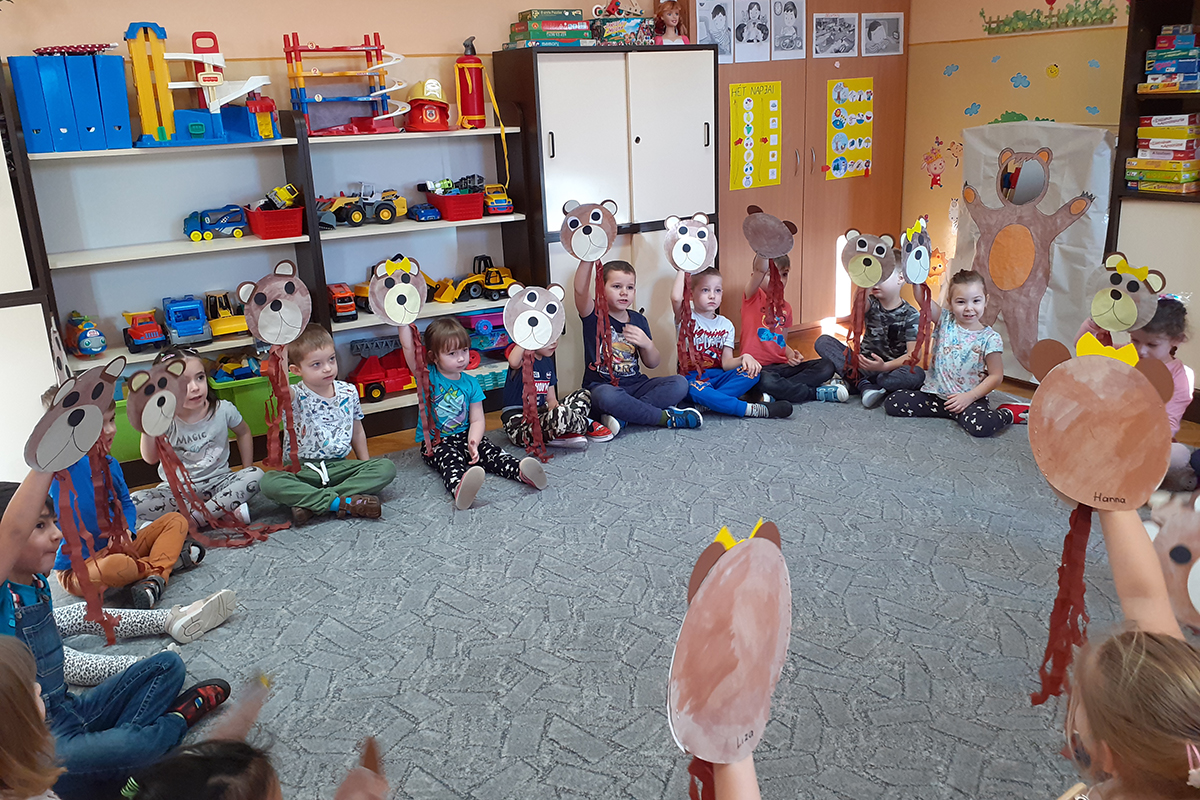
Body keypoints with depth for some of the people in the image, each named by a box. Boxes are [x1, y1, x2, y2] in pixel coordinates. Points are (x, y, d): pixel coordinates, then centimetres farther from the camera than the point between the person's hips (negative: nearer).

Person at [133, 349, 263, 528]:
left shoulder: (223, 410, -8)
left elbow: (244, 433, 11)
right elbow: (150, 458, -17)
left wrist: (247, 470, 6)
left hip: (218, 480, 0)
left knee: (256, 475, -28)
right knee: (135, 503, -28)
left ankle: (192, 520, -26)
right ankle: (224, 510, -25)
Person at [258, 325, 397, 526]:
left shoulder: (348, 393, 3)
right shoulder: (295, 397, -9)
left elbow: (357, 431, 16)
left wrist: (366, 467, 11)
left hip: (340, 466, 3)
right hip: (301, 469, -3)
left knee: (387, 468, -19)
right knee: (269, 483, -33)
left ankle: (312, 503, -26)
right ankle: (343, 502, -31)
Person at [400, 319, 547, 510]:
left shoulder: (471, 384, 3)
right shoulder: (428, 376, -3)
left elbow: (477, 420, -1)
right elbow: (408, 346, -14)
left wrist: (473, 443, -20)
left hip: (463, 436, 4)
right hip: (433, 442, -4)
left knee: (489, 451, -23)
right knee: (450, 458, -34)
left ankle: (521, 470, -48)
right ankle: (459, 487, -66)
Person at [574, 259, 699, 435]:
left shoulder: (638, 320, 12)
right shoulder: (594, 315, -2)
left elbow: (653, 364, 12)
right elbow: (580, 290, -26)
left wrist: (647, 344, -10)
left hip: (635, 385, 5)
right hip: (602, 385, -5)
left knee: (680, 383, -15)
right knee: (607, 396, -40)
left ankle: (622, 415, -26)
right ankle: (666, 417, -20)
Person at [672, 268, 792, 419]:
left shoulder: (726, 325, 12)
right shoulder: (687, 318, 0)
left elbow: (726, 364, 2)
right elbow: (676, 298, -25)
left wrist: (744, 358, -21)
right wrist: (682, 270, -9)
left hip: (718, 376, 5)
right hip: (693, 377, -5)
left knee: (752, 371, -21)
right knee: (696, 389, -40)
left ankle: (703, 404, -32)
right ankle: (752, 409, -35)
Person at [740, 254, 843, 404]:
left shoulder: (786, 307, 17)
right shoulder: (753, 297, -2)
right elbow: (760, 269, -22)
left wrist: (792, 355, 1)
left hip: (781, 366, 7)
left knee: (826, 367, -10)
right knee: (764, 380, -41)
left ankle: (774, 395, -23)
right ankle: (815, 392, -17)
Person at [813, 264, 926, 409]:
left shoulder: (912, 315, -5)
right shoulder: (871, 304, 2)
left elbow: (913, 354, -17)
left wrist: (884, 366, -35)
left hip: (890, 368, -3)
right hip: (863, 364, 3)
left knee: (917, 374, -35)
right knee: (823, 341, -15)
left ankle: (857, 382, -24)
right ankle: (865, 386, -28)